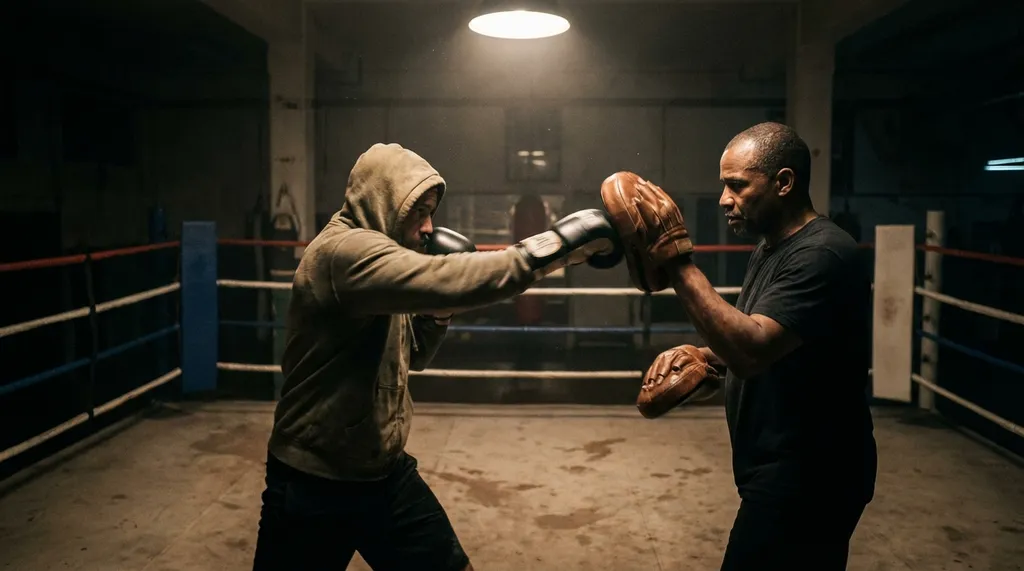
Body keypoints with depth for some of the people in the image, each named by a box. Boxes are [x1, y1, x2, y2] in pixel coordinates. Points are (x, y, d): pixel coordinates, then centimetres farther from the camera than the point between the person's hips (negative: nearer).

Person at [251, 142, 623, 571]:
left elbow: (408, 359, 15)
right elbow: (441, 279, -40)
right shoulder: (344, 251, -22)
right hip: (316, 484, -8)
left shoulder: (378, 253, 8)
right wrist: (553, 249, -37)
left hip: (386, 471, 8)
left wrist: (437, 314, -3)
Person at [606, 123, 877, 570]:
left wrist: (675, 259, -32)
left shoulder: (821, 255, -21)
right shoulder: (769, 248, 10)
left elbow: (751, 350, -33)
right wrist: (699, 356, 0)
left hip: (806, 480, -10)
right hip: (782, 472, 10)